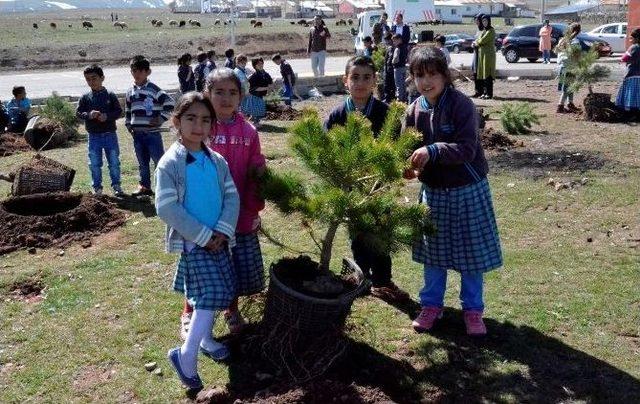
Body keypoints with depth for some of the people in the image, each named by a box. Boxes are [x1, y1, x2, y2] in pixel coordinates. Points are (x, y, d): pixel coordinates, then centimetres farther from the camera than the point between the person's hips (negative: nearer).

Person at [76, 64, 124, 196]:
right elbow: (78, 113, -2)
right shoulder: (85, 98, 2)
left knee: (114, 162, 6)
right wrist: (89, 115, -21)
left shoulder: (110, 96, -2)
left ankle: (116, 186, 19)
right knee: (94, 164, 8)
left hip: (110, 134, -1)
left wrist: (107, 116, -21)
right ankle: (97, 187, 19)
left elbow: (119, 111, -5)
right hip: (94, 137, 1)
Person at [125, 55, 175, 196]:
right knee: (142, 162, 14)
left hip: (152, 133, -6)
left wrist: (161, 118, -11)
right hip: (137, 133, 6)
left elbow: (169, 103, -11)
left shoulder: (153, 89, -8)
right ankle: (145, 186, 25)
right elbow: (127, 110, 22)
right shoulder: (130, 92, 10)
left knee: (159, 160, -3)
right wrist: (128, 125, 14)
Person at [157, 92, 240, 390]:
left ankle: (206, 338, 35)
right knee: (212, 293, -13)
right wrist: (203, 236, -17)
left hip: (218, 239, 6)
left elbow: (232, 196, 4)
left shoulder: (217, 161, 6)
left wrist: (223, 231, -11)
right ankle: (186, 355, -3)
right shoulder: (169, 163, -11)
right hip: (191, 242, -6)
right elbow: (166, 208, -17)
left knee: (223, 290, 13)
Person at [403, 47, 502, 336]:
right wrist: (409, 167, -15)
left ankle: (473, 309, 25)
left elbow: (467, 149, -24)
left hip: (467, 190, -4)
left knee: (472, 252, 8)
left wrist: (433, 151, -37)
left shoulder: (461, 105, -17)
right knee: (433, 252, 15)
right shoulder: (415, 110, -1)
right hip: (432, 191, 4)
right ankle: (431, 305, 31)